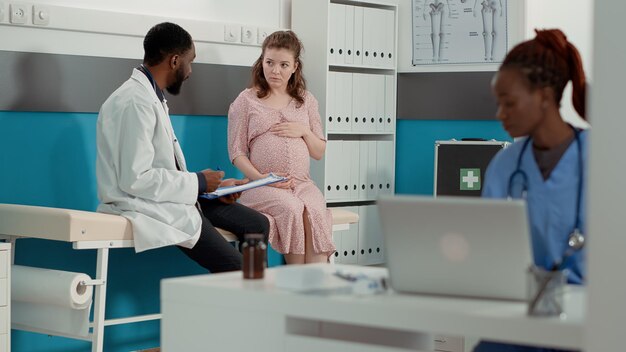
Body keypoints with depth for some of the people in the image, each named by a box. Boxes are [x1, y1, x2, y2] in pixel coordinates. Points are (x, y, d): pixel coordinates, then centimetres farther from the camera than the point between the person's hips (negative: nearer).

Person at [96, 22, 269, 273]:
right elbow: (135, 179, -23)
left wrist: (213, 185, 7)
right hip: (144, 206, -11)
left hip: (173, 197, 11)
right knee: (235, 270, -18)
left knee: (257, 225, 5)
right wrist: (198, 182, -13)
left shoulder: (153, 97, 14)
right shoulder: (135, 102, -18)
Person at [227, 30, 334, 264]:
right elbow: (237, 153, 4)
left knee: (316, 211, -32)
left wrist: (304, 131, 0)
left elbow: (319, 153, 20)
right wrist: (260, 178, -13)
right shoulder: (247, 100, 8)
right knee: (292, 208, -35)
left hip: (302, 183, 3)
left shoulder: (306, 101, 18)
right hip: (262, 186, -3)